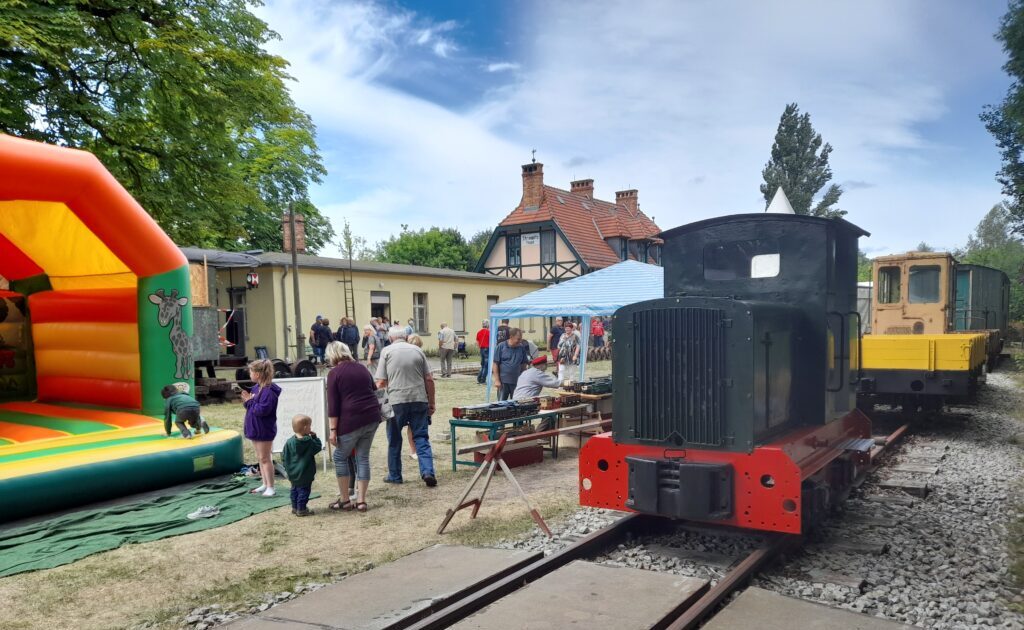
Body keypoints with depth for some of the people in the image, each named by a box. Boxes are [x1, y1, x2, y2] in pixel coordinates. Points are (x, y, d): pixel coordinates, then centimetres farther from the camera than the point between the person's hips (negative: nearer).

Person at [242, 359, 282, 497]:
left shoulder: (268, 391, -22)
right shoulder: (256, 387, 7)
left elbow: (262, 410, -29)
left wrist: (249, 401, -20)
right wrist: (247, 400, -5)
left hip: (264, 430, -10)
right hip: (255, 428, 10)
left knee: (265, 458, -3)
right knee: (260, 458, 16)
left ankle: (270, 487, 5)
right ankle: (265, 484, 27)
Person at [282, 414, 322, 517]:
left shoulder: (289, 442, -3)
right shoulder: (309, 442, -15)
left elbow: (284, 457, 2)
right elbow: (318, 447, -1)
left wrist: (287, 468, 14)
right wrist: (314, 437, 2)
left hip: (293, 474, 5)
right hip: (305, 474, -5)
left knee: (295, 489, 19)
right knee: (304, 490, 3)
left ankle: (294, 507, 28)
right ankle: (301, 509, 5)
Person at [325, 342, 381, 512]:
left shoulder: (334, 373, -4)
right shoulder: (361, 368, 14)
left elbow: (333, 405, -9)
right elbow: (374, 391, 24)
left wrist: (333, 430, -8)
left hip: (351, 420, -6)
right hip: (372, 417, 6)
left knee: (340, 457, 11)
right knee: (363, 458, 11)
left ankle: (344, 500, 12)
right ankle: (361, 501, 12)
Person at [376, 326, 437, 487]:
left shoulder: (387, 351, 1)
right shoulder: (418, 351, 8)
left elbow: (381, 382, -3)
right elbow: (429, 380, 7)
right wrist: (431, 403, 14)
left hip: (396, 401, -2)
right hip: (419, 400, 2)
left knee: (394, 440, 13)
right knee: (421, 437, 7)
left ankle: (395, 475, 22)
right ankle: (428, 472, -8)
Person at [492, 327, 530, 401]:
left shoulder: (522, 348, 1)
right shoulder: (501, 346, -7)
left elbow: (523, 364, 9)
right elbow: (495, 364, -6)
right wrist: (497, 380, -8)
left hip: (517, 381, 3)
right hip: (503, 381, -3)